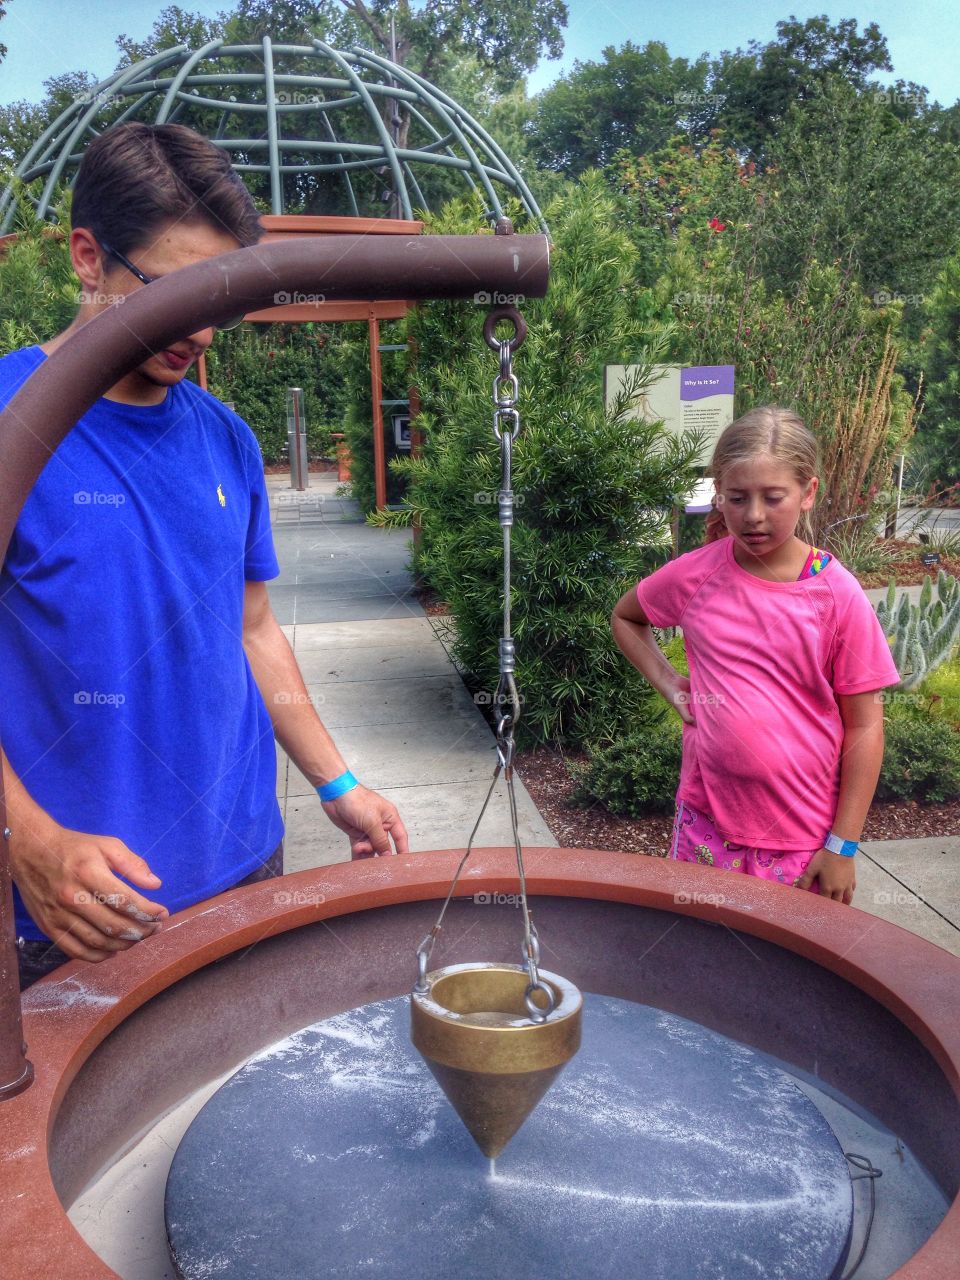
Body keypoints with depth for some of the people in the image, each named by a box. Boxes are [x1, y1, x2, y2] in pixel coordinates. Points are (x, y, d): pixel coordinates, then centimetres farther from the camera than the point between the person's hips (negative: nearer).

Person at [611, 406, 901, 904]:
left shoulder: (837, 594, -12)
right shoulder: (695, 574, -6)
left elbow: (864, 725, -7)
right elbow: (624, 617, 14)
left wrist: (843, 845, -6)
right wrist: (668, 683, 0)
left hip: (804, 838, -2)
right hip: (707, 824, 2)